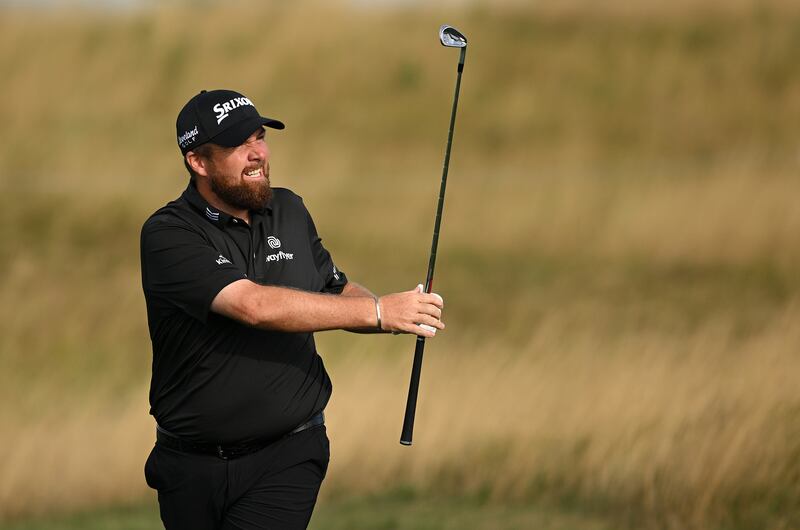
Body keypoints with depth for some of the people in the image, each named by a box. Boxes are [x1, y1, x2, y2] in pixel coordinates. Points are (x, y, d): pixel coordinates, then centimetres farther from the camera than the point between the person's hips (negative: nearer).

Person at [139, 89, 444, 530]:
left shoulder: (290, 212, 7)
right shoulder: (167, 235, -12)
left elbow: (337, 290, 20)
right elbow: (256, 306, -24)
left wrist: (403, 315, -4)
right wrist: (379, 312, -25)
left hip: (286, 460, 2)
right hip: (190, 468, -2)